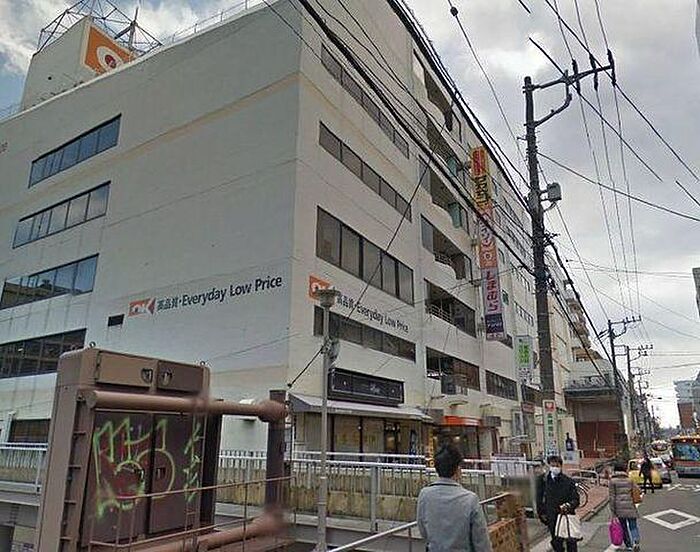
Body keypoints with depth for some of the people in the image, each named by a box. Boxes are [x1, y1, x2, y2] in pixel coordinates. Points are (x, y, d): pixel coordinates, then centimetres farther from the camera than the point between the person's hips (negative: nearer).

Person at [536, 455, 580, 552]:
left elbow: (575, 499, -9)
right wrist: (541, 513, 4)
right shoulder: (543, 480, -6)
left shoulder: (568, 481, -11)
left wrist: (568, 506, -28)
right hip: (552, 518, 2)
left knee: (571, 542, 12)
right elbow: (539, 498, 4)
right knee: (556, 542, 15)